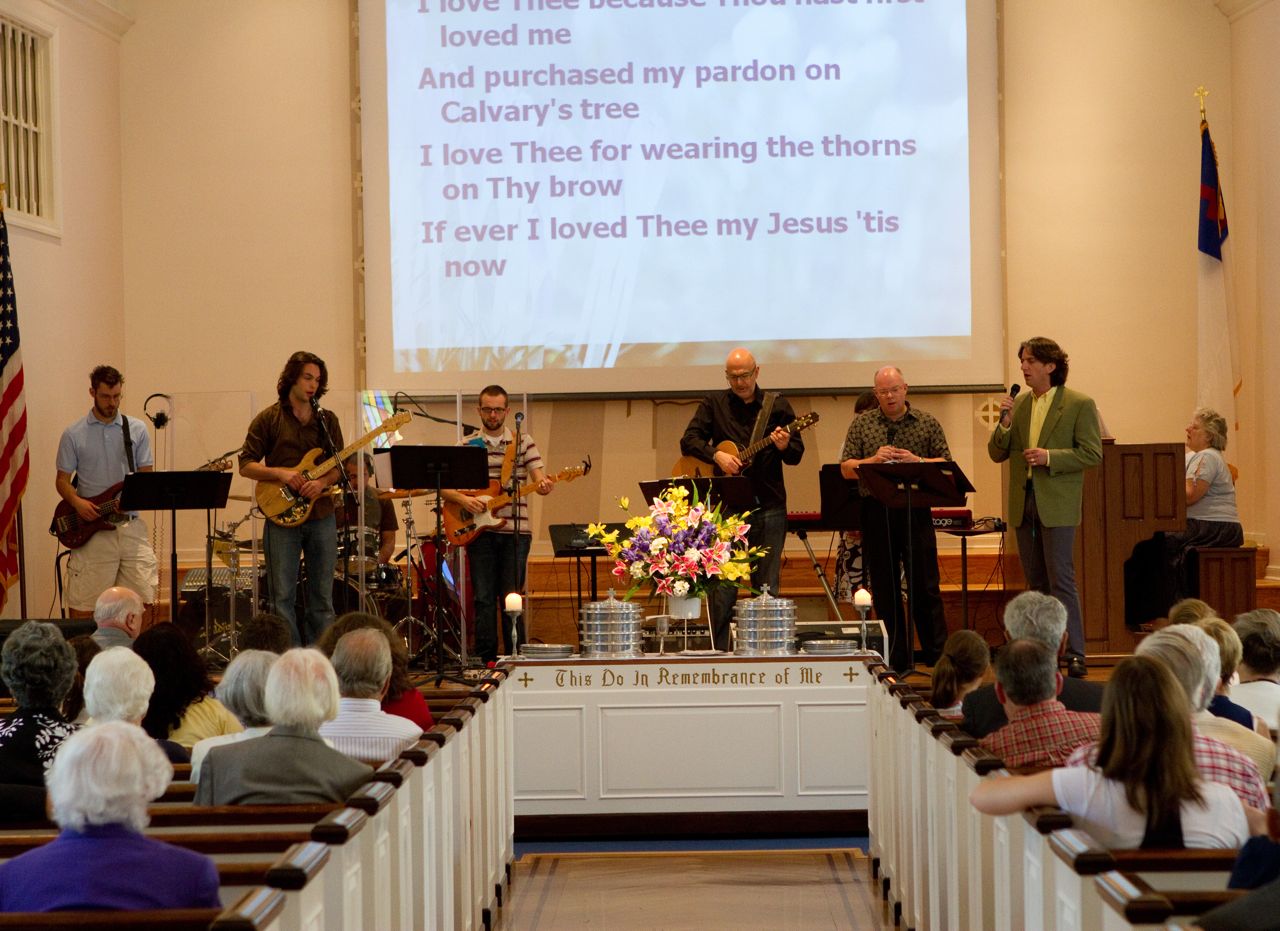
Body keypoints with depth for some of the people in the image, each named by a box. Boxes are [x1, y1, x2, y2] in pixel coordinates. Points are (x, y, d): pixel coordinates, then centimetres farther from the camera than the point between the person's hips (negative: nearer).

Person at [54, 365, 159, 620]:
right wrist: (77, 502, -14)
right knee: (83, 608, -4)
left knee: (143, 597, -4)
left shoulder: (136, 430, 8)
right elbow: (62, 480, 5)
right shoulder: (74, 435, 2)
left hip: (131, 524, 2)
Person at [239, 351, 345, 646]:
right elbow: (246, 464, -1)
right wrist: (280, 473, -16)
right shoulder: (269, 419, 1)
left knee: (322, 597, 5)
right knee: (282, 597, -3)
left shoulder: (327, 420, 11)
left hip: (321, 514, 3)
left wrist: (323, 481, -11)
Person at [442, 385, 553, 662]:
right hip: (478, 532, 1)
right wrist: (463, 499, -14)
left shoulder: (523, 442, 8)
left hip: (515, 529, -1)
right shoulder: (467, 446, 9)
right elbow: (445, 487, 7)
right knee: (483, 598, 0)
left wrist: (544, 485, -25)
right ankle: (486, 659, 5)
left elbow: (538, 478, -1)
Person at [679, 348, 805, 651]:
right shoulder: (714, 404, 8)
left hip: (768, 508, 1)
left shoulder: (777, 405, 8)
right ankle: (719, 655, 3)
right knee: (721, 588, -3)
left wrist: (784, 446, -18)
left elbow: (797, 455, 5)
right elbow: (688, 441, 0)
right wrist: (716, 455, -17)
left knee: (767, 588, 4)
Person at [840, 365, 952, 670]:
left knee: (925, 585, -1)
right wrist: (874, 460, -13)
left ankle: (937, 653, 5)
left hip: (916, 511, -1)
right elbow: (846, 468, 4)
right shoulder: (862, 424, 8)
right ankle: (896, 659, 11)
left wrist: (916, 461, -13)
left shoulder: (927, 423, 6)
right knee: (885, 588, 5)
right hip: (876, 512, 1)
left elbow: (946, 464, 3)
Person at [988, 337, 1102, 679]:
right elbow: (997, 454, 10)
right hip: (1023, 503, 6)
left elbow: (1092, 453, -7)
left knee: (1061, 580, -11)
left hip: (1057, 505, -6)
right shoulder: (1019, 405, 12)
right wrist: (1005, 423, -7)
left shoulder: (1079, 404, -4)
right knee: (1036, 583, 10)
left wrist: (1050, 457, -17)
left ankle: (1075, 654, -9)